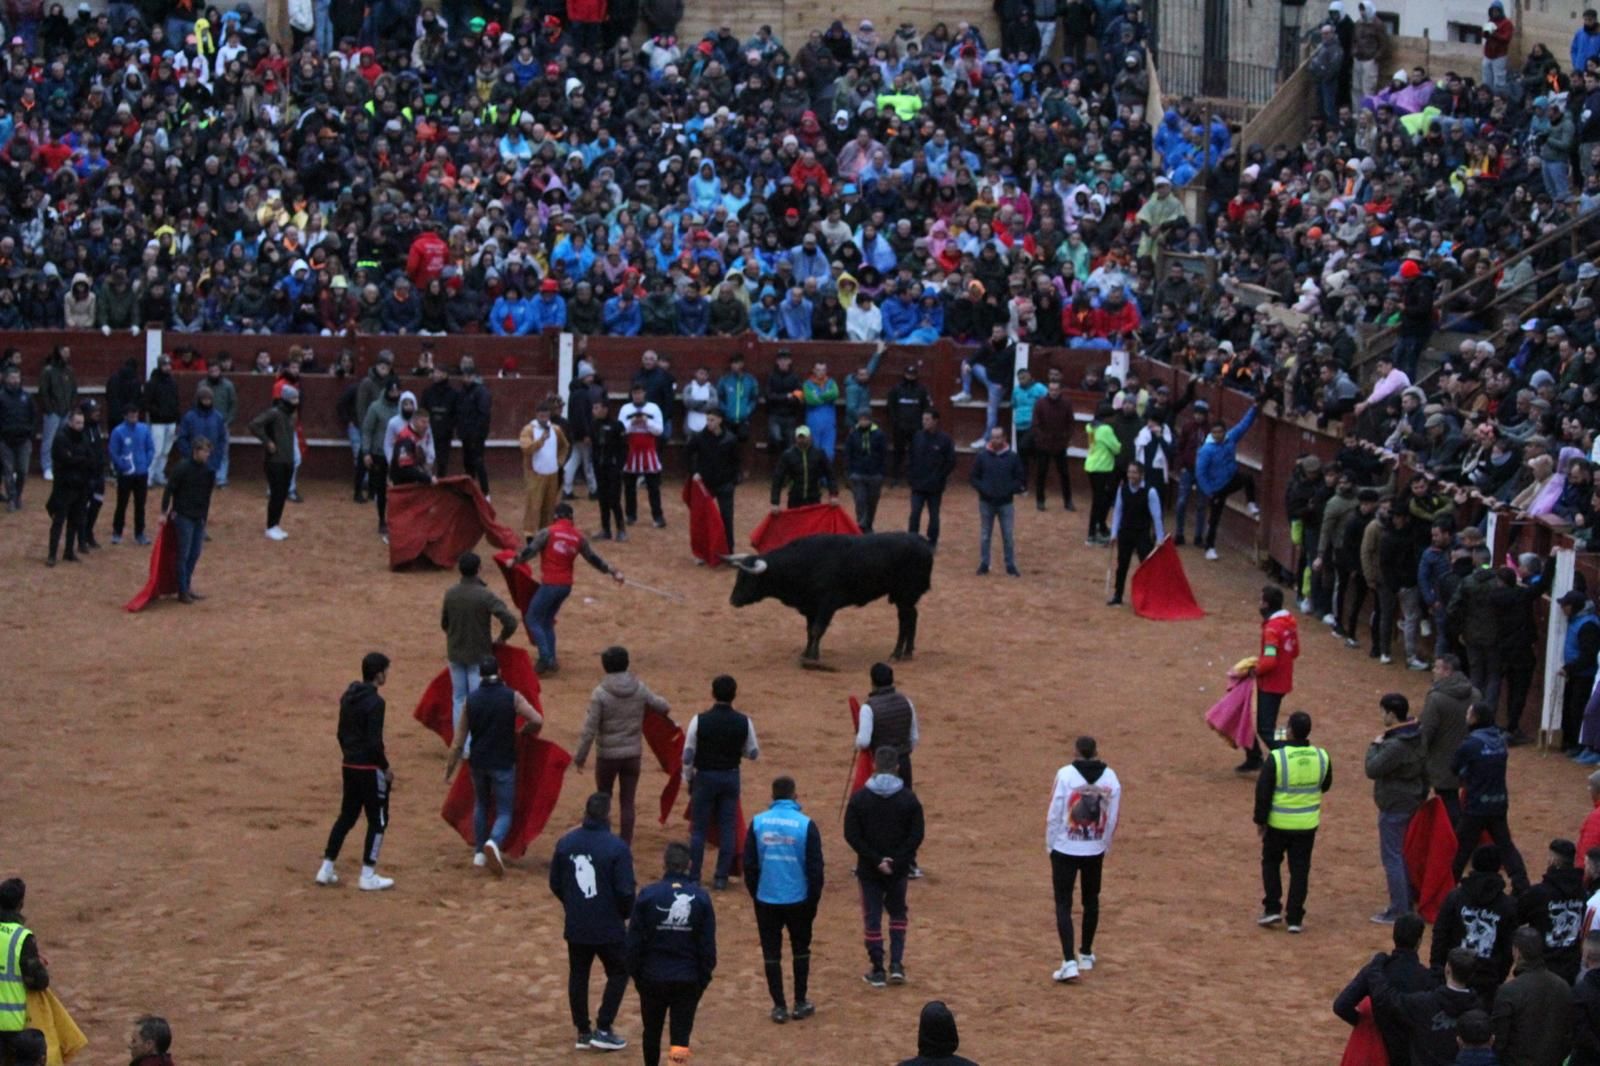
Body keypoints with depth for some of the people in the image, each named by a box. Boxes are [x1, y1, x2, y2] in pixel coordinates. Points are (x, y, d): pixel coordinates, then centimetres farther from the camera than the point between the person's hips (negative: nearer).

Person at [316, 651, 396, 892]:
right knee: (377, 820, 3)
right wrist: (386, 768, -11)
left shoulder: (348, 697, 7)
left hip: (349, 766, 8)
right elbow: (374, 742, -21)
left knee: (346, 816, 17)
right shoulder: (375, 702, -19)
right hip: (370, 769, -8)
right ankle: (368, 876, 5)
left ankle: (326, 869, 18)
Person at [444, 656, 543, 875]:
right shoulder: (512, 697, -10)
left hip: (478, 762, 3)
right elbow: (538, 721, -11)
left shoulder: (471, 700, -2)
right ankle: (493, 842, -26)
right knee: (504, 812, 4)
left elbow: (460, 737, 2)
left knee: (481, 805, 25)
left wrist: (450, 765, 11)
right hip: (503, 764, -3)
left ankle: (479, 853, 28)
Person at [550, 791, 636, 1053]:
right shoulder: (616, 848, -18)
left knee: (578, 975, 16)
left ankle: (583, 1031, 21)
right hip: (609, 928, -4)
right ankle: (603, 1030, 7)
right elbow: (625, 891, -17)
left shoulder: (565, 843, -2)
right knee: (618, 973, 12)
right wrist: (625, 914, 4)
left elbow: (555, 884, 6)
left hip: (575, 926, 4)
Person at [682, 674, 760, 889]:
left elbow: (688, 754, -8)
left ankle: (693, 877, 7)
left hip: (705, 777, -2)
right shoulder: (744, 722, -7)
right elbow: (753, 753, 3)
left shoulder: (700, 720, -14)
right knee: (727, 829, 8)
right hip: (731, 778, 2)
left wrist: (687, 778, 7)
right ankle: (721, 877, 8)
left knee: (698, 829, 7)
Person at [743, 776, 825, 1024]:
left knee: (771, 953, 9)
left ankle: (779, 1007, 10)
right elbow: (815, 867, -6)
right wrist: (814, 900, 6)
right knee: (800, 950, 16)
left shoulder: (758, 823, -4)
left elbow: (749, 864, 1)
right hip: (798, 899, -1)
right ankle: (800, 1004, 19)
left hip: (766, 900, 1)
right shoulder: (805, 824, -10)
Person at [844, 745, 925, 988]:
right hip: (899, 869, 1)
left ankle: (878, 971, 10)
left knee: (872, 918, 8)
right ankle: (897, 965, 9)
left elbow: (852, 835, -11)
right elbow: (916, 836, -9)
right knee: (898, 914, 18)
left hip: (869, 869, -1)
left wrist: (875, 860, -10)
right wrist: (898, 861, -5)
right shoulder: (909, 798, -7)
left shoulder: (859, 798, -8)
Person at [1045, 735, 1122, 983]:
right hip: (1095, 850, 3)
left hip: (1065, 849, -3)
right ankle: (1086, 954, 32)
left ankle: (1069, 961, -11)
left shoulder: (1066, 775, -13)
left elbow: (1054, 814, -10)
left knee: (1063, 904, 0)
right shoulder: (1110, 778, -4)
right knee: (1091, 901, 20)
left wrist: (1050, 845, 4)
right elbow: (1113, 819, 2)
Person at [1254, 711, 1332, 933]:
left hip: (1278, 823, -3)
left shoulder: (1276, 758, -19)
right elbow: (1325, 785, 11)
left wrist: (1260, 820, -1)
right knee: (1300, 869, 11)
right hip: (1307, 823, 3)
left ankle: (1272, 909, 14)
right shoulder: (1322, 757, -7)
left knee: (1271, 862, 19)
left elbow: (1263, 792, -13)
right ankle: (1295, 919, 11)